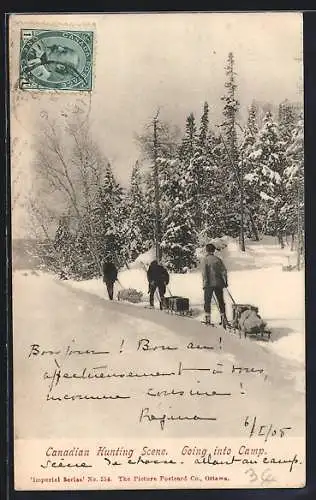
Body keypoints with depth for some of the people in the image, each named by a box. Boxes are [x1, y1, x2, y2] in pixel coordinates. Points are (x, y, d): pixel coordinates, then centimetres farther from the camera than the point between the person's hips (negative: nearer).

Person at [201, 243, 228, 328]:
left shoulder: (205, 259, -5)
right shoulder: (218, 259, 5)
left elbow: (204, 272, -13)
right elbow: (224, 271, 2)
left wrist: (205, 283, -11)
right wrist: (225, 281, 8)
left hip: (209, 284, -3)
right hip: (218, 283, 3)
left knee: (207, 302, 7)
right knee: (221, 301, 12)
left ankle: (208, 318, 3)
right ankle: (223, 317, 11)